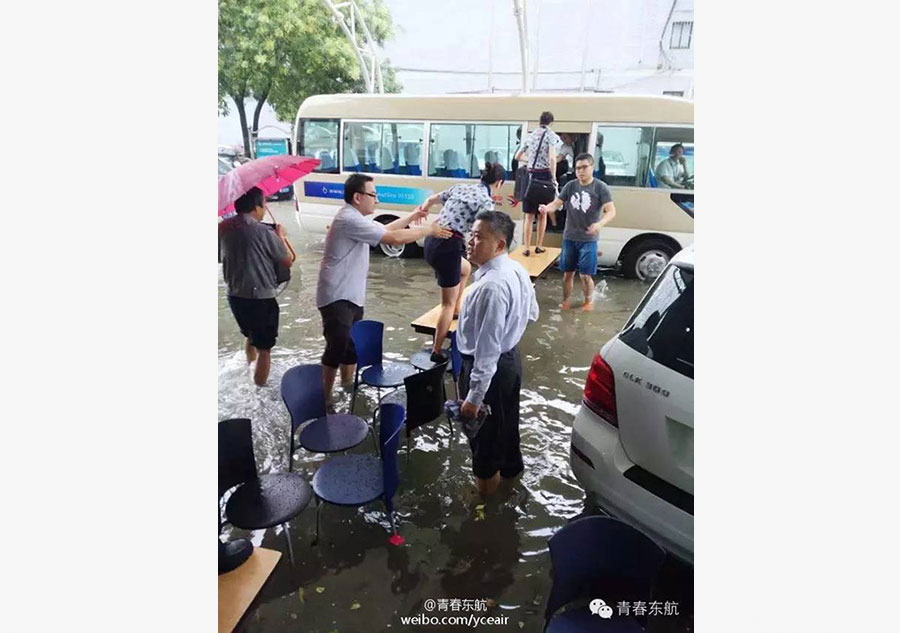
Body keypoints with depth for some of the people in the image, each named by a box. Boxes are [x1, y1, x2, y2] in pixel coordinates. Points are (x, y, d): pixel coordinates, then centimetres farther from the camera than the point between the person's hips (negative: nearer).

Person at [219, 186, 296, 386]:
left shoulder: (223, 227, -1)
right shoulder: (264, 232, -19)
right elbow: (289, 261, -10)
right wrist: (281, 236, 5)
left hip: (235, 296, 7)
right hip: (261, 299, -7)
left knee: (250, 336, 30)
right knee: (264, 349, 5)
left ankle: (248, 371, 49)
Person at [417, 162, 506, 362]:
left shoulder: (460, 187, 15)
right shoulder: (486, 202, -6)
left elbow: (431, 199, 29)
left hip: (431, 241, 8)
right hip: (448, 246, -8)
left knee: (465, 269, 35)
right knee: (448, 303, 6)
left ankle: (456, 311, 43)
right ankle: (436, 352, 11)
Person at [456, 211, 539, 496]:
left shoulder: (491, 286, -31)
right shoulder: (518, 270, -2)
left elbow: (487, 348, -31)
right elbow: (531, 314, 13)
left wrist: (474, 396, -26)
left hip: (490, 367, -9)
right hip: (510, 358, 9)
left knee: (483, 430, 13)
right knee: (506, 419, 30)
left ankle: (487, 483, 34)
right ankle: (510, 466, 53)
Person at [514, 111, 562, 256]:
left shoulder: (530, 136, 10)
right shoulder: (551, 135, -5)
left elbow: (517, 156, 19)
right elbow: (552, 158, -19)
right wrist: (554, 178, -11)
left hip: (531, 177, 3)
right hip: (545, 177, -2)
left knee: (529, 216, 7)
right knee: (543, 214, 12)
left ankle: (527, 248, 4)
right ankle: (539, 246, 18)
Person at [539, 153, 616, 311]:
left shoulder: (600, 187, -8)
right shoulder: (570, 186, 2)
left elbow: (611, 211, -14)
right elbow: (557, 203, -2)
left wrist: (599, 224, -34)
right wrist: (547, 208, -26)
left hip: (588, 239, -3)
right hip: (569, 238, 3)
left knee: (585, 275, 1)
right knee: (568, 273, 11)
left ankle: (589, 302, 24)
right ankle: (565, 301, 27)